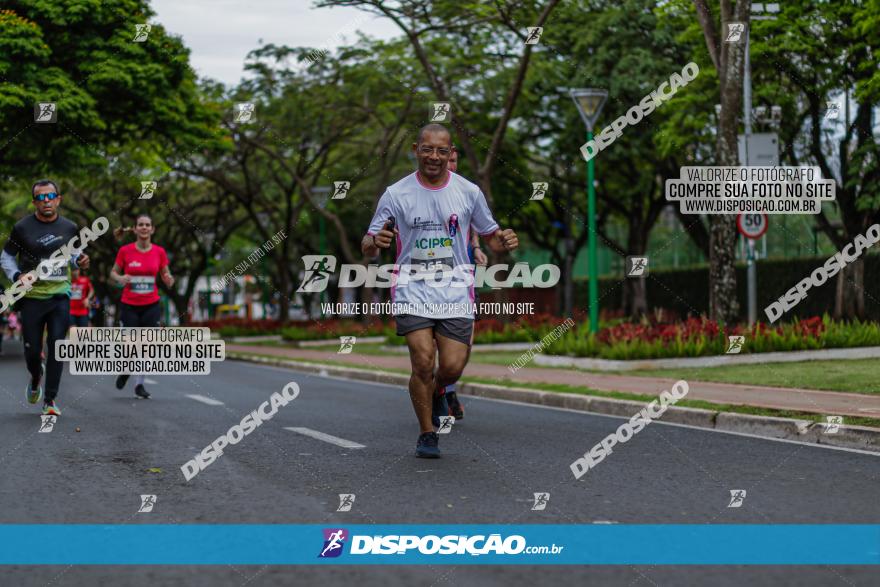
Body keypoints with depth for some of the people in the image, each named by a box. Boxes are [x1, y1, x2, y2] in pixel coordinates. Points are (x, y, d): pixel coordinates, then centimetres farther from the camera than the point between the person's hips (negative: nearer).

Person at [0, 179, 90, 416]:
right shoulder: (22, 228, -4)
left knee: (57, 345, -9)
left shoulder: (69, 228, 4)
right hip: (32, 297, -1)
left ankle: (50, 399, -3)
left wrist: (79, 260, -2)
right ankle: (36, 378, 38)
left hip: (60, 296, 1)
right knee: (32, 350, 3)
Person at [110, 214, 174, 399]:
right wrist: (120, 278, -16)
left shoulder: (159, 252, 0)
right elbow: (113, 273, 6)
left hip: (151, 306, 1)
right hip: (129, 306, -1)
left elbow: (166, 277, 8)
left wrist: (169, 280, -15)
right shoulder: (125, 250, -5)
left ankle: (139, 384, 10)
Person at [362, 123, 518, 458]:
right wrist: (375, 241, -23)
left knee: (452, 367, -7)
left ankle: (437, 393, 30)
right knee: (423, 361, -14)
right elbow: (367, 248, 2)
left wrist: (503, 241, -10)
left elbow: (489, 235, 14)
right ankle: (426, 434, 6)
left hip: (455, 289, 1)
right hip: (413, 288, -1)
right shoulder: (396, 194, -1)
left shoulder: (468, 192, 4)